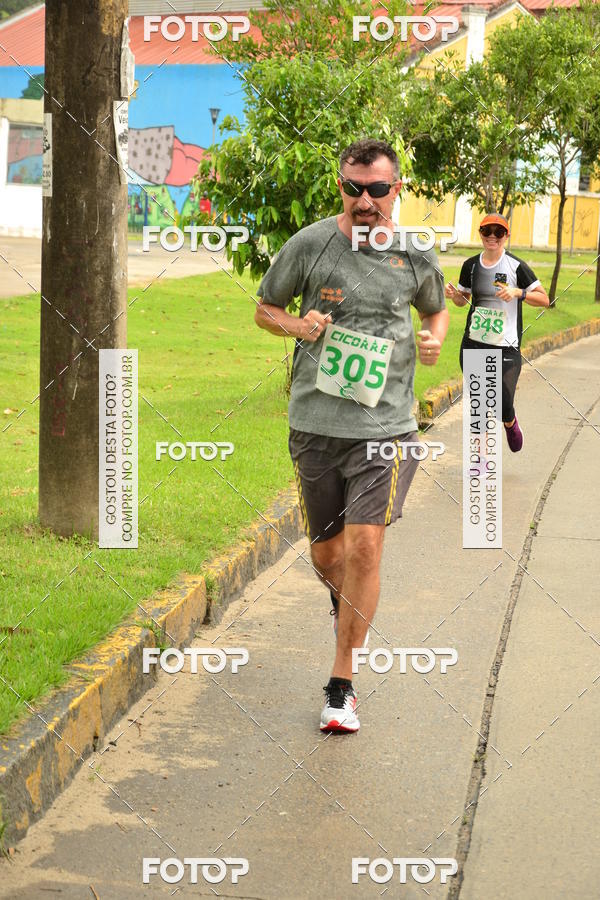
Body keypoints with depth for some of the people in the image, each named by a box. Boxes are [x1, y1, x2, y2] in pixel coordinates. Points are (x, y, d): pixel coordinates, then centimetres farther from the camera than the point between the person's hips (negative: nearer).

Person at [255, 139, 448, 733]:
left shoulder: (416, 255, 2)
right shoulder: (310, 245, -3)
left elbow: (436, 308, 22)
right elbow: (265, 309, 10)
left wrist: (435, 339, 0)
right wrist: (298, 325, -11)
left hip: (386, 425, -1)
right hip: (316, 423, 1)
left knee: (364, 545, -13)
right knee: (326, 554, 13)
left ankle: (341, 685, -2)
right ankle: (346, 605, 51)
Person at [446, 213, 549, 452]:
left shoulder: (516, 266, -6)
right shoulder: (471, 265, 5)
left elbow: (544, 299, -3)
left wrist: (519, 293, -20)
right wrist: (453, 294, -4)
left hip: (506, 347, -3)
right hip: (473, 344, 3)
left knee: (503, 404, -9)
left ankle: (510, 423, 28)